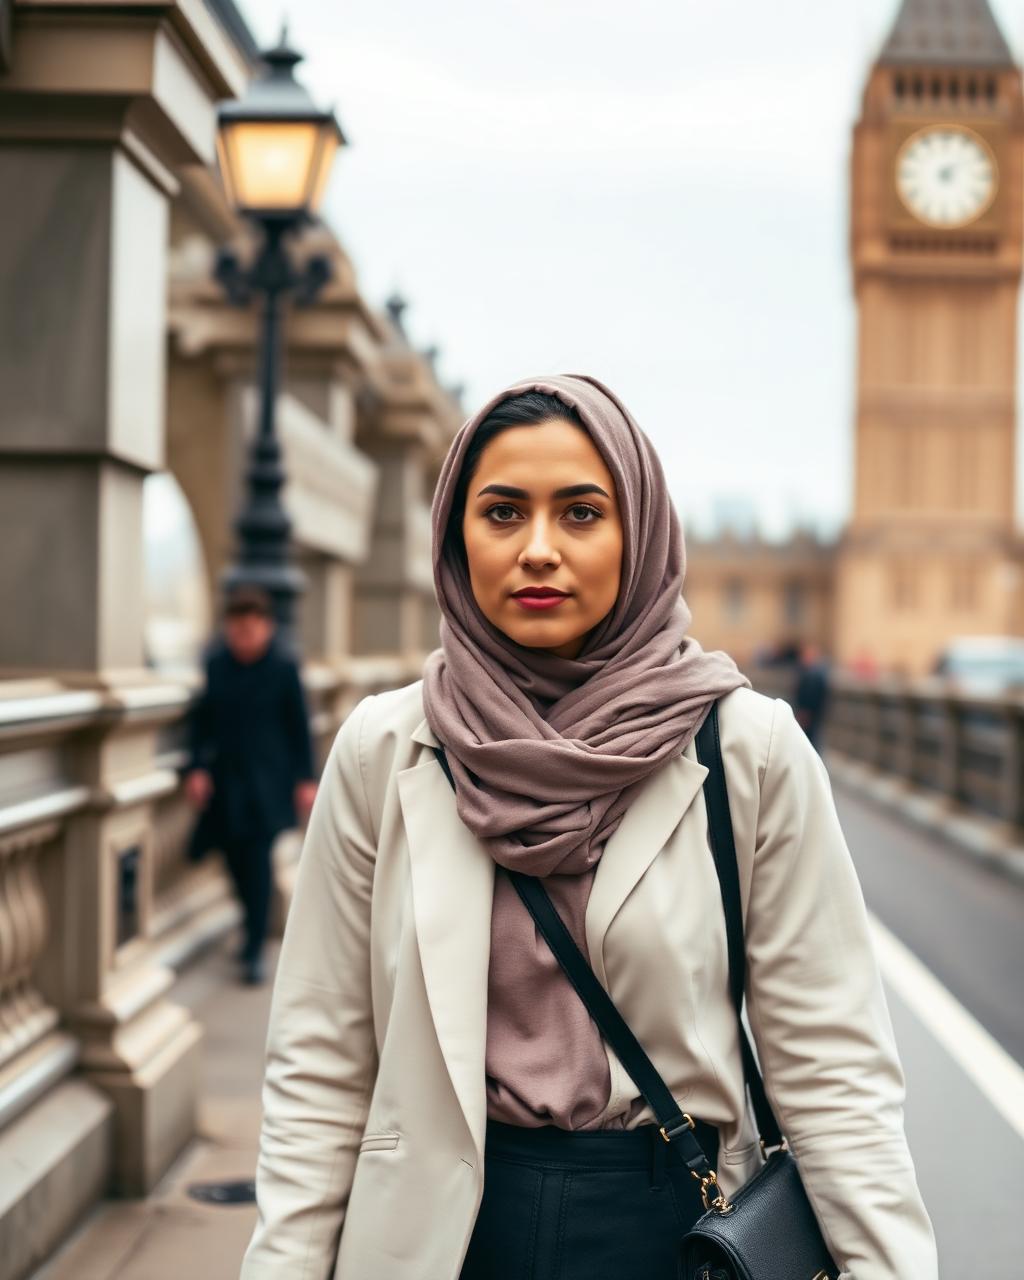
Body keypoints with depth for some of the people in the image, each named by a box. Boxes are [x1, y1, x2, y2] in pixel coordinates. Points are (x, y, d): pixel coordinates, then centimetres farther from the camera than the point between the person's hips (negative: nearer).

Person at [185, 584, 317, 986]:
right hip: (226, 775, 3)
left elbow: (299, 725, -1)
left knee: (257, 857, -9)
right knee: (234, 855, 9)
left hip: (267, 779, -3)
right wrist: (197, 768, -2)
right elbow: (203, 717, 5)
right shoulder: (216, 662, 0)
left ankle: (254, 950, -5)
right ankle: (254, 926, 34)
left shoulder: (283, 667, -7)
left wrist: (306, 779, -2)